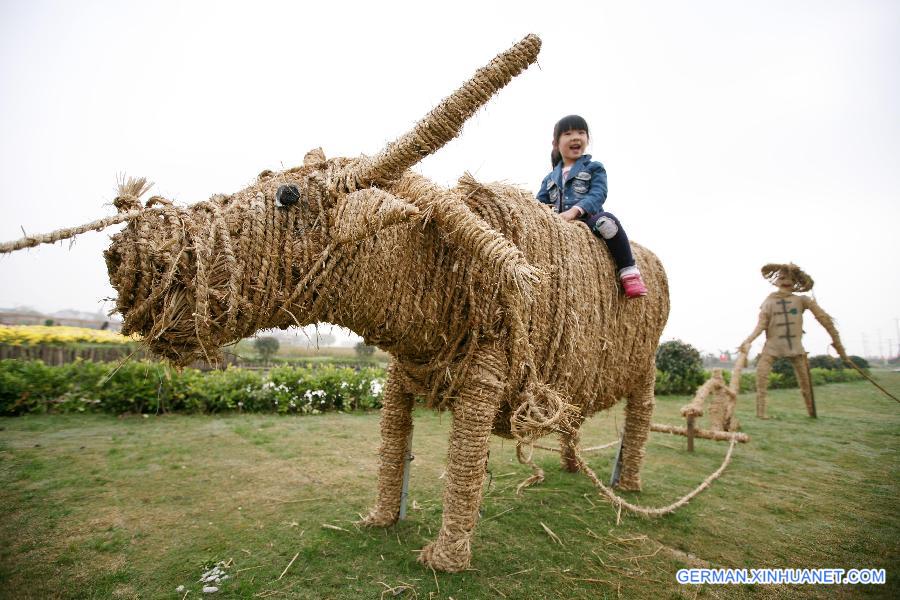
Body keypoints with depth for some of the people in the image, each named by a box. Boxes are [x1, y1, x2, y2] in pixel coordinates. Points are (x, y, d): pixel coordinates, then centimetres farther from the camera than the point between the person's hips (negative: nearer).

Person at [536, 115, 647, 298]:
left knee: (606, 220, -37)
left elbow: (597, 195, -5)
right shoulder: (550, 179, 26)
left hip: (588, 221, -2)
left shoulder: (594, 168, 13)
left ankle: (629, 272, -28)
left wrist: (575, 210, -25)